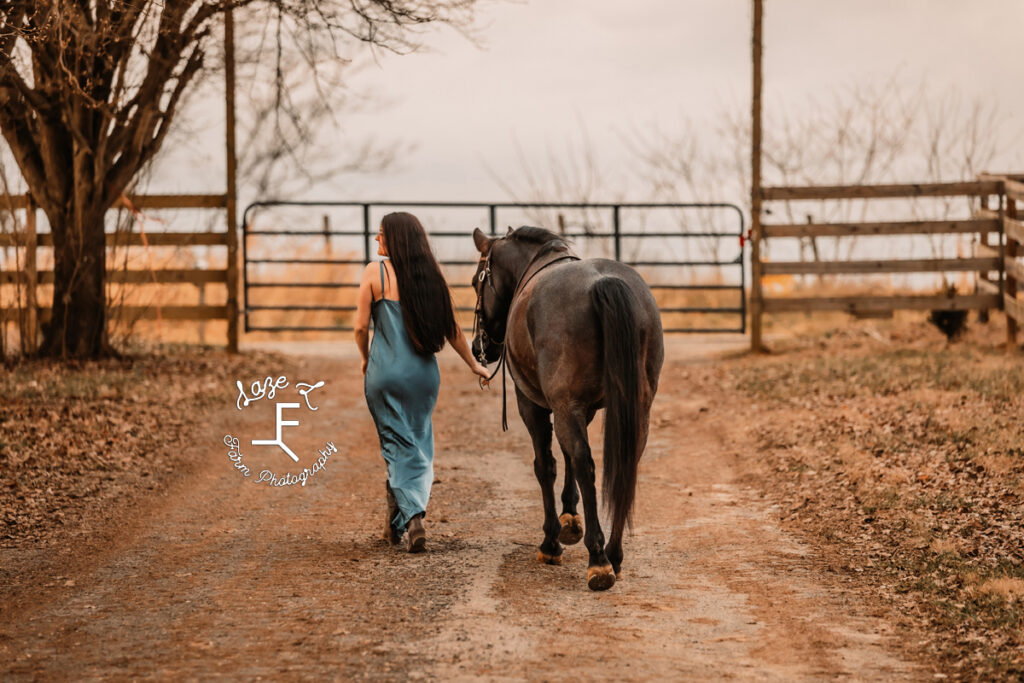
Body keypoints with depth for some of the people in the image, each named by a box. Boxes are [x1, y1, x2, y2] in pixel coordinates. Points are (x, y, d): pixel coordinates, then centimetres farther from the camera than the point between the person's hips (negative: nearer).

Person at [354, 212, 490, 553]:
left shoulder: (375, 272, -6)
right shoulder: (431, 275, 4)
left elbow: (361, 326, -8)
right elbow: (451, 329, 8)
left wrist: (365, 359, 11)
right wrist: (474, 364, 21)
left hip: (385, 372, -3)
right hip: (425, 372, 3)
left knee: (397, 447, 5)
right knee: (420, 445, 13)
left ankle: (410, 516, -9)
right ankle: (397, 521, 11)